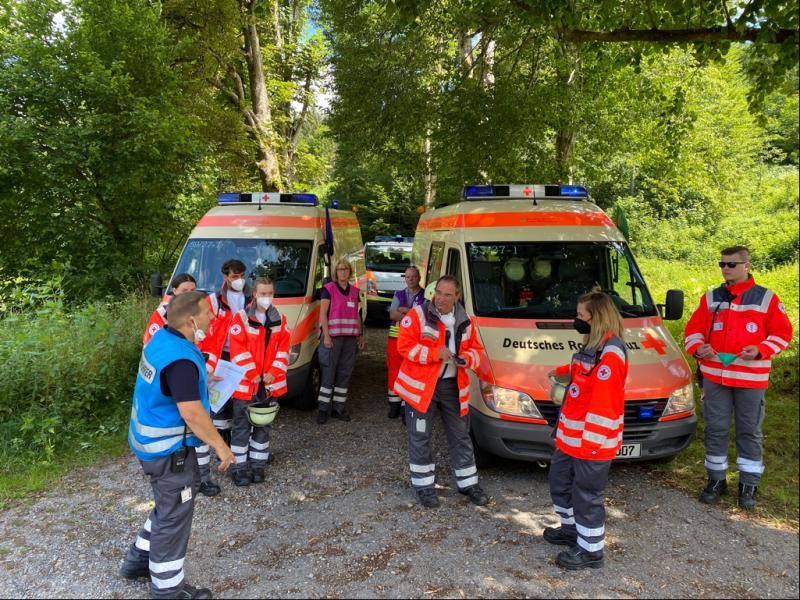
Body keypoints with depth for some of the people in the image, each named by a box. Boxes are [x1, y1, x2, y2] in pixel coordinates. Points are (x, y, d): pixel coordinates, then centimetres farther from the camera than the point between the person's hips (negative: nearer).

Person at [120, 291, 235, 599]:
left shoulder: (162, 338, 0)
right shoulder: (180, 359, -30)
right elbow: (191, 412, -31)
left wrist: (200, 379, 28)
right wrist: (220, 446, -21)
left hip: (152, 440, 10)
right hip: (169, 449, -10)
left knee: (168, 506, 28)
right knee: (174, 517, 7)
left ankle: (138, 559, 43)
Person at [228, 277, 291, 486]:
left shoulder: (280, 320, 7)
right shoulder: (241, 318, -6)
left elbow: (284, 348, 4)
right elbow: (238, 349, -11)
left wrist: (274, 372, -8)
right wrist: (252, 374, -13)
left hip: (270, 384, 4)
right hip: (245, 383, -4)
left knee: (264, 426, 13)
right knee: (242, 427, 3)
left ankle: (258, 464, 25)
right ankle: (239, 467, 13)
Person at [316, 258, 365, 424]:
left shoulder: (355, 291, 14)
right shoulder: (328, 288, -1)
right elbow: (322, 313, -6)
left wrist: (360, 334, 16)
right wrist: (326, 335, -15)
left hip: (350, 337, 5)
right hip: (333, 336, -5)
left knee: (345, 373, 7)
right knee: (328, 373, -5)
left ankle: (338, 407, 16)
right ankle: (323, 409, 2)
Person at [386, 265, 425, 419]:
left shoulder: (425, 296, 3)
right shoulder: (399, 294, 13)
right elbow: (392, 315, -1)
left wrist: (403, 310, -12)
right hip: (396, 337, 3)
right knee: (394, 370, 6)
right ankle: (394, 402, 17)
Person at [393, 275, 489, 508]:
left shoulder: (465, 321, 4)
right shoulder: (418, 315, -11)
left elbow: (475, 349, 13)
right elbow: (404, 346, -15)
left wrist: (466, 359, -11)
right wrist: (435, 353, -23)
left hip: (453, 386, 4)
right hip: (421, 386, -4)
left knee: (460, 436, 14)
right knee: (420, 438, 4)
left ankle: (468, 483, 29)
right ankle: (424, 486, 20)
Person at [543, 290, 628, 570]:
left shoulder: (610, 353, -22)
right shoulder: (593, 346, 10)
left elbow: (603, 404, -25)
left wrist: (590, 440, -23)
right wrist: (565, 371, 12)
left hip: (592, 442, -11)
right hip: (571, 438, 11)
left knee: (587, 495, 4)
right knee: (560, 483, 23)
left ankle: (590, 550, 20)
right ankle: (572, 529, 43)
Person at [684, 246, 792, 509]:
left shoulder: (767, 298, 0)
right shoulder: (711, 298, 6)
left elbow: (783, 333, 2)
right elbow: (693, 329, 9)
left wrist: (761, 350, -15)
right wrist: (697, 348, -11)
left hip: (751, 378, -2)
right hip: (714, 376, 2)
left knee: (749, 431, 8)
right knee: (715, 429, 9)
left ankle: (749, 484, 22)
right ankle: (716, 479, 23)